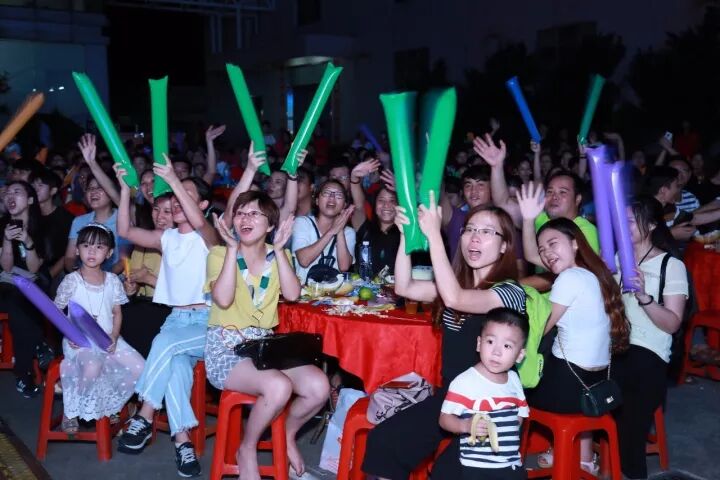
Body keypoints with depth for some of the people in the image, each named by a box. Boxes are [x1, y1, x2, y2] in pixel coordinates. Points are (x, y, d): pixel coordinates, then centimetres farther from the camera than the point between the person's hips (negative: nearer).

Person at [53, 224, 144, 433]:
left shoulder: (112, 280, 7)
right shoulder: (71, 281, -3)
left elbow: (117, 312, 11)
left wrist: (114, 336, -6)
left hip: (108, 339, 5)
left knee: (140, 368, -13)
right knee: (92, 368, -35)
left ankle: (111, 405, 12)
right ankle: (70, 411, -7)